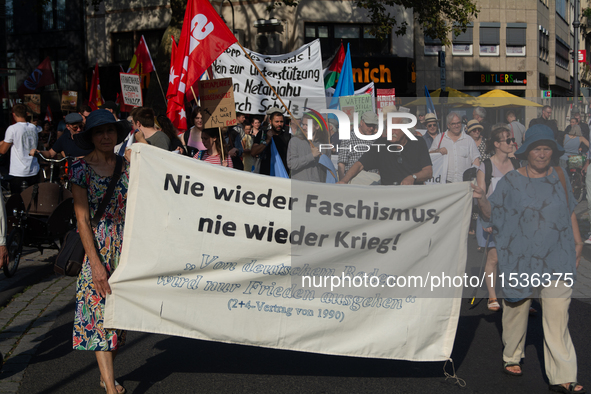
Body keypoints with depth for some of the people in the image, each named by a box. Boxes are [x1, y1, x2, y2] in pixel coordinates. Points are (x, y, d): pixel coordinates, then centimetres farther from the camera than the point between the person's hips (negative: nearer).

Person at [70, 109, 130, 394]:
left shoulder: (127, 167, 5)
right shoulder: (81, 168, -5)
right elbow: (82, 219, -10)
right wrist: (96, 263, -16)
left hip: (125, 246, 4)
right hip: (96, 248, -4)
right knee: (100, 313, -5)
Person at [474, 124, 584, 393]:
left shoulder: (560, 177, 6)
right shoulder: (511, 181, -2)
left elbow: (570, 211, 16)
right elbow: (491, 214, -4)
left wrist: (577, 241, 15)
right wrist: (482, 199, -23)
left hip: (557, 259, 1)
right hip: (520, 258, -1)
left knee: (557, 317, -5)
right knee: (516, 309, 13)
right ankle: (512, 357, 36)